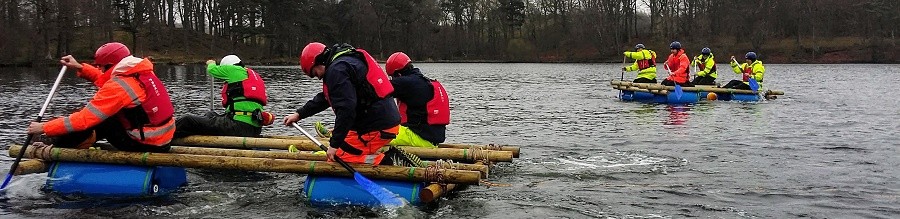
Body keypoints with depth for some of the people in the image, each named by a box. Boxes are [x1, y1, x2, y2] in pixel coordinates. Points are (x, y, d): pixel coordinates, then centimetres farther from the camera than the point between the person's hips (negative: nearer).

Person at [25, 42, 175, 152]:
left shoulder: (118, 87, -18)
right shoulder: (142, 72, 7)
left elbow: (83, 119, -17)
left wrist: (44, 128, -9)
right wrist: (80, 67, 23)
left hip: (147, 145, -9)